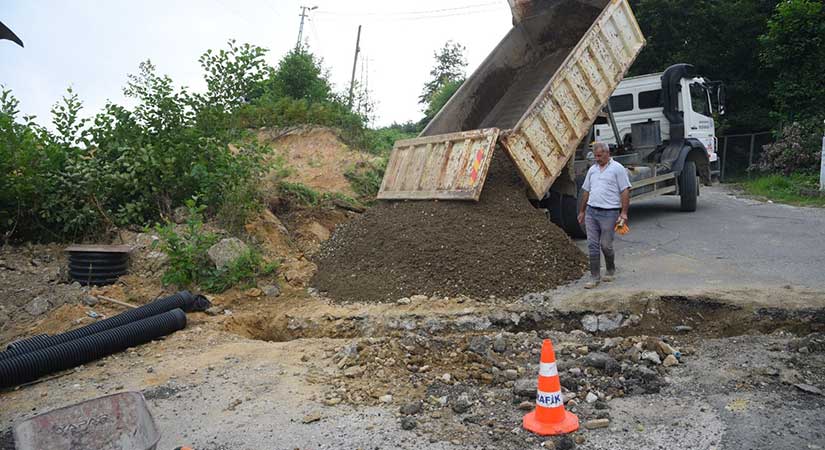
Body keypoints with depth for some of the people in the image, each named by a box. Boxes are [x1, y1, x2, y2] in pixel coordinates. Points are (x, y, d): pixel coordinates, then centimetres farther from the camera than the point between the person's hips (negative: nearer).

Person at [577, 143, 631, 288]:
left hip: (609, 213, -5)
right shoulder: (592, 169, 15)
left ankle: (611, 271, 25)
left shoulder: (617, 169, -3)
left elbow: (625, 191, -6)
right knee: (592, 245, 2)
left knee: (606, 245, 0)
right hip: (591, 211, 5)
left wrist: (624, 213, -13)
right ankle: (595, 277, 8)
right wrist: (582, 211, 19)